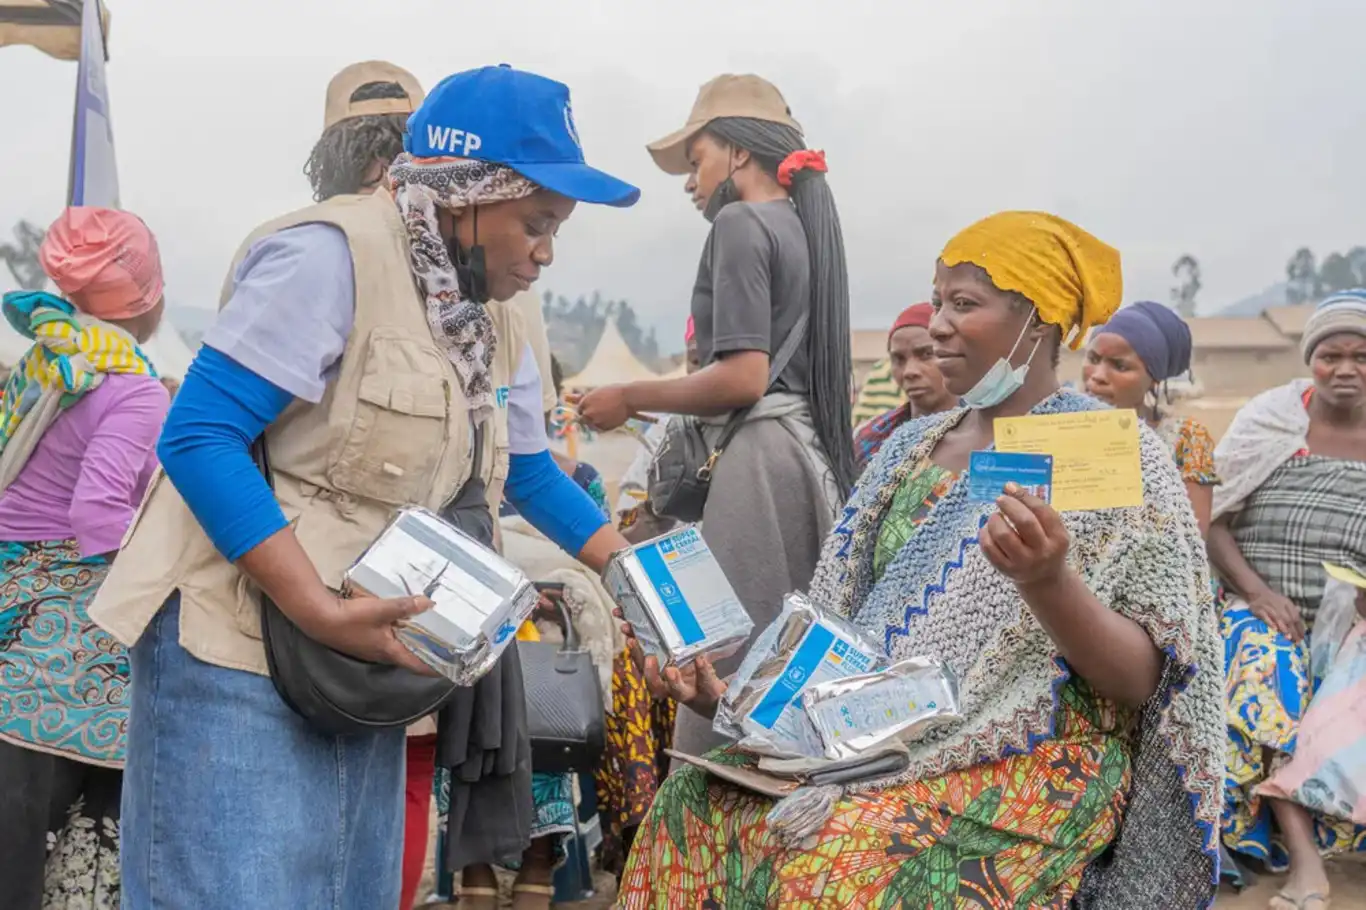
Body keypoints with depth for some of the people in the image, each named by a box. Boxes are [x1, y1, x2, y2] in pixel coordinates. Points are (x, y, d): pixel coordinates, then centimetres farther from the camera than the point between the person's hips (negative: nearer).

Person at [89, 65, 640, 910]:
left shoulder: (495, 325, 8)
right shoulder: (333, 257, -18)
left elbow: (531, 474, 19)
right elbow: (198, 437, -23)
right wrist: (321, 611, -28)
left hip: (365, 653, 8)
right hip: (239, 640, -8)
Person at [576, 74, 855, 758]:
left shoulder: (741, 222, -6)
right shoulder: (810, 229, 20)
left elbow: (743, 379, -17)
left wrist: (630, 399, -5)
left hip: (761, 455, -9)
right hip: (812, 454, 9)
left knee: (729, 657, -8)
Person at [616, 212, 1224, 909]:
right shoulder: (911, 447, 13)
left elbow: (1140, 681, -10)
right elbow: (834, 623, 13)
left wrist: (1049, 582, -29)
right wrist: (733, 692, -3)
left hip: (1031, 763, -5)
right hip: (876, 738, 6)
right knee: (692, 808, -18)